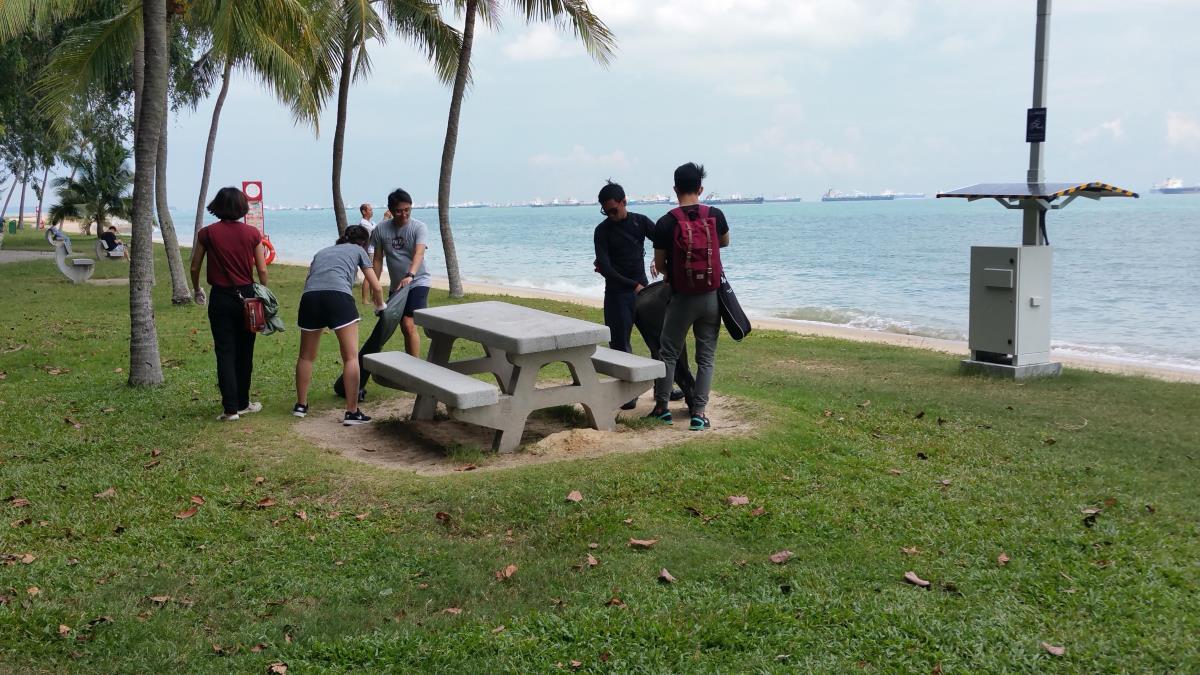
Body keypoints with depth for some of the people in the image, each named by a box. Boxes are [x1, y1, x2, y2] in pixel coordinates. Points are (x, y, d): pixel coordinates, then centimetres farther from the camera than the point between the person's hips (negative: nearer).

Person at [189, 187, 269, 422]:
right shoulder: (252, 233, -4)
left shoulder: (207, 233, -4)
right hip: (246, 296, 1)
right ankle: (242, 403, 22)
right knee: (245, 352, 13)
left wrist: (197, 290, 23)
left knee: (225, 352, 3)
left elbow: (195, 267, 4)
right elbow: (262, 271, -2)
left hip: (221, 298, -1)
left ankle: (230, 408, -2)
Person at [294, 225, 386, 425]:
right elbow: (376, 287, 22)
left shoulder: (322, 252, 36)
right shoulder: (358, 250, 25)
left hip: (309, 296, 5)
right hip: (338, 295, -4)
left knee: (306, 356, 18)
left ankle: (301, 405, 31)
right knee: (351, 357, 0)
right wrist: (380, 307, 42)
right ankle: (352, 412, -3)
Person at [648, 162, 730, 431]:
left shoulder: (665, 223, -10)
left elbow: (659, 264, -1)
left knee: (669, 352, 12)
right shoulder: (715, 215, -3)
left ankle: (662, 407, 18)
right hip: (711, 297, 2)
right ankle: (698, 413, 4)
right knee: (706, 356, 8)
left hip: (682, 298, -2)